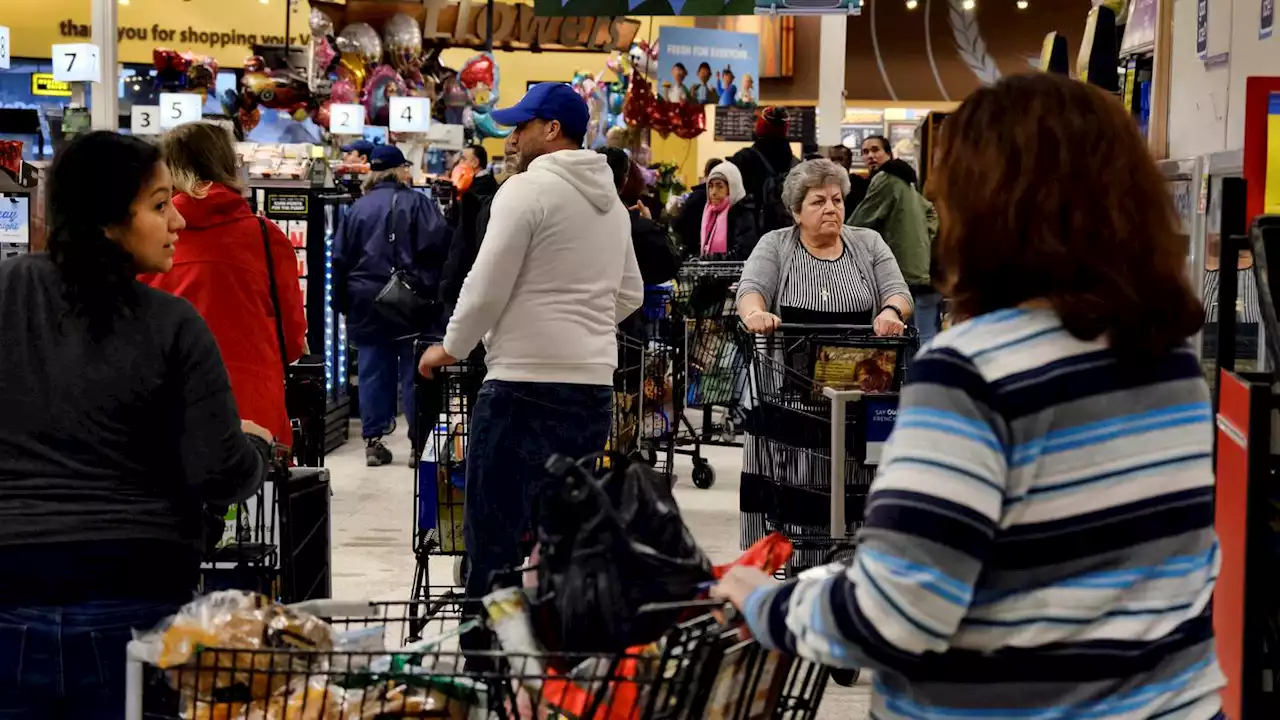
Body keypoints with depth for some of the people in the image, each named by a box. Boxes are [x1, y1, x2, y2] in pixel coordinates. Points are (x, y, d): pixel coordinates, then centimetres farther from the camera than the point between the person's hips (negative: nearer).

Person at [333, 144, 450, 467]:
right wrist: (432, 289, -6)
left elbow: (340, 259, 10)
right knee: (415, 373, 2)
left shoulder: (357, 208, 9)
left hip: (366, 305, 4)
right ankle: (419, 443, 3)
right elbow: (436, 245, -14)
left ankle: (373, 441, 8)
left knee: (372, 373, 8)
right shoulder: (418, 203, -3)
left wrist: (343, 303, 15)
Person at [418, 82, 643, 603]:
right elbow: (630, 293, 22)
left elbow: (486, 287, -10)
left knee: (494, 540, -3)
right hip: (595, 386, 8)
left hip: (526, 387, -8)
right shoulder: (612, 200, 16)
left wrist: (450, 348, 4)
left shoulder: (526, 189, -9)